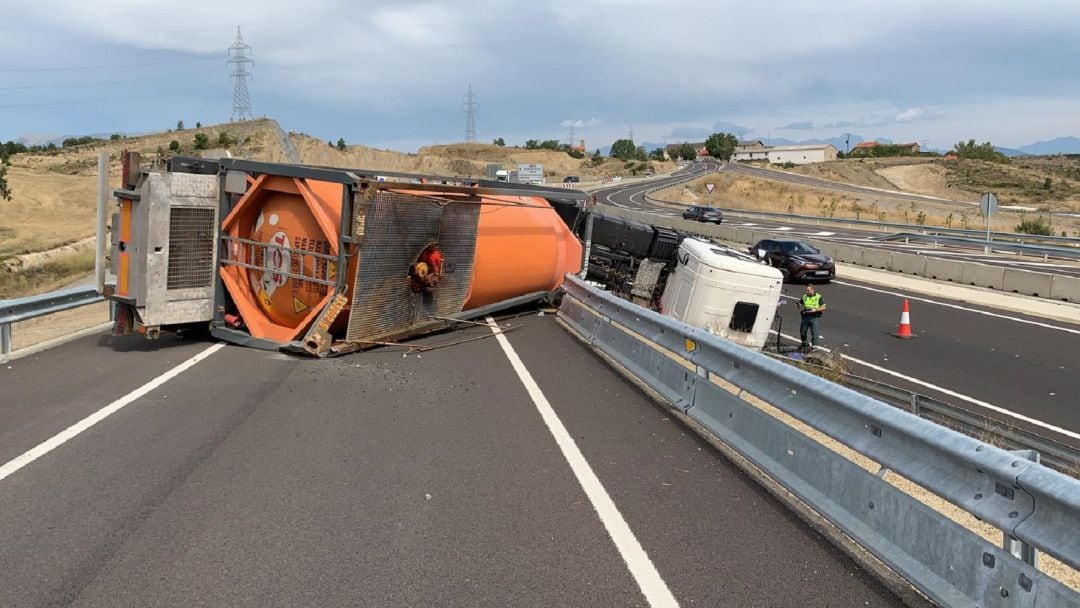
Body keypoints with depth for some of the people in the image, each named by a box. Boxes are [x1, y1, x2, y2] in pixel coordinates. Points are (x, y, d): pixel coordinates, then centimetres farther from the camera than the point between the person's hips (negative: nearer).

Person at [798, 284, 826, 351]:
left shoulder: (819, 297, -1)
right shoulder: (804, 297, 10)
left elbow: (823, 307, -3)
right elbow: (800, 305, 19)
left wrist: (816, 310, -18)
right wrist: (800, 308, -5)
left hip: (814, 317, -4)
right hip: (805, 317, 4)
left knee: (814, 333, -4)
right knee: (802, 332, 11)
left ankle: (814, 347, 2)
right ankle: (804, 345, 30)